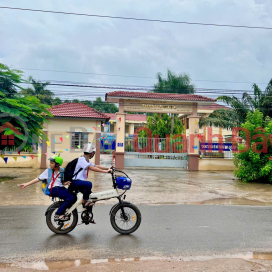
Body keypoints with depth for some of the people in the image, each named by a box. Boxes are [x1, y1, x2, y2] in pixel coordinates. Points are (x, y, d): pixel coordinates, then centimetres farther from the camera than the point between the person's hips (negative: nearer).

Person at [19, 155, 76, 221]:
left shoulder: (62, 171, 10)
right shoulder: (48, 171, 4)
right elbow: (38, 179, 7)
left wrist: (65, 183, -7)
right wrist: (26, 184, 5)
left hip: (61, 188, 5)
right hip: (53, 190, -5)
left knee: (74, 198, -16)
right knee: (71, 198, -25)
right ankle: (58, 215, -16)